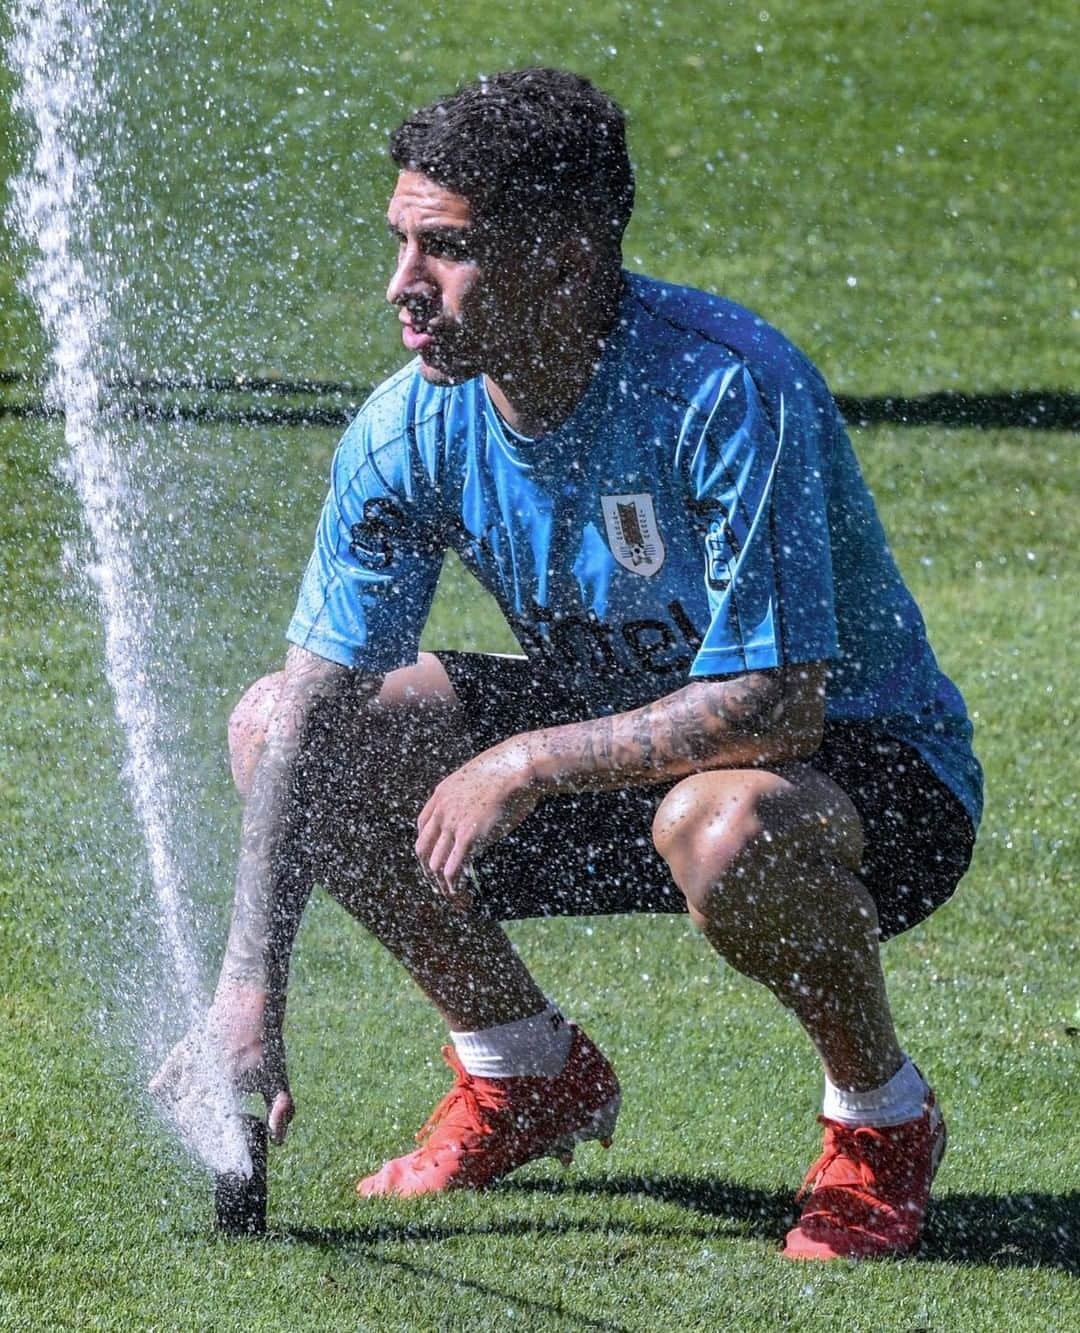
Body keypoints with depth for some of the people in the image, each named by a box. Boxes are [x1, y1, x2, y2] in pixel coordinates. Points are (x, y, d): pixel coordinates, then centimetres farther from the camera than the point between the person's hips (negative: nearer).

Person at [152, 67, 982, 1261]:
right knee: (278, 724, -6)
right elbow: (316, 701, -12)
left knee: (721, 825, -41)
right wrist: (250, 984, -21)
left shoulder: (729, 390, -30)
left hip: (865, 768, -6)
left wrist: (524, 766, -28)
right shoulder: (412, 428, -12)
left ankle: (882, 1116, -10)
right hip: (611, 740, 6)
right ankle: (528, 1072, 10)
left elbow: (775, 709, -34)